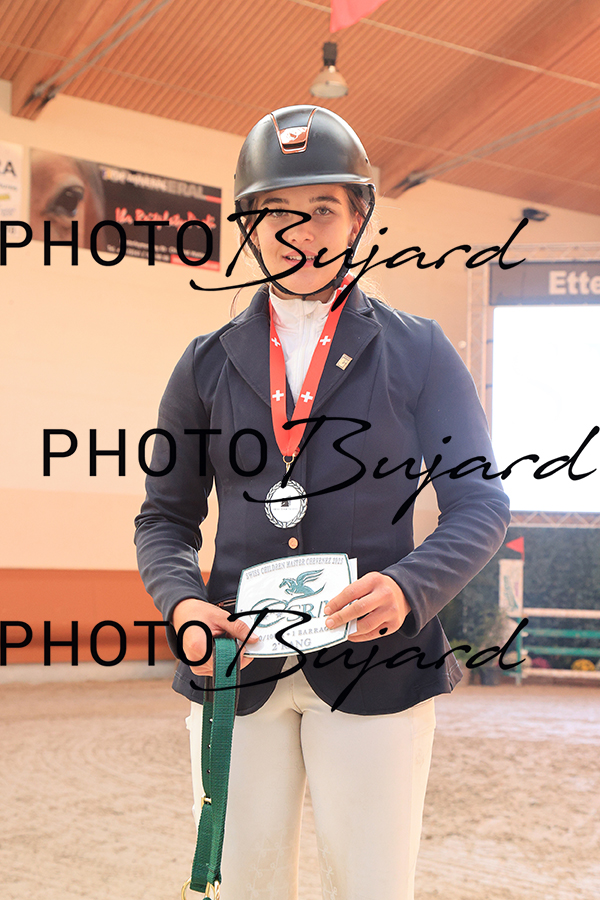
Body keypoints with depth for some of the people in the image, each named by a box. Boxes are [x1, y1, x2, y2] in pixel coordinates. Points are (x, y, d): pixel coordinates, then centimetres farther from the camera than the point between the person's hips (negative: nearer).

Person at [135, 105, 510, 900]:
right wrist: (183, 603, -11)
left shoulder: (418, 352, 5)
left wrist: (409, 587, -19)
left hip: (377, 664, -2)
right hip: (235, 663, 2)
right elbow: (165, 517, 11)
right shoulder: (207, 364, 10)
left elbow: (479, 503, 0)